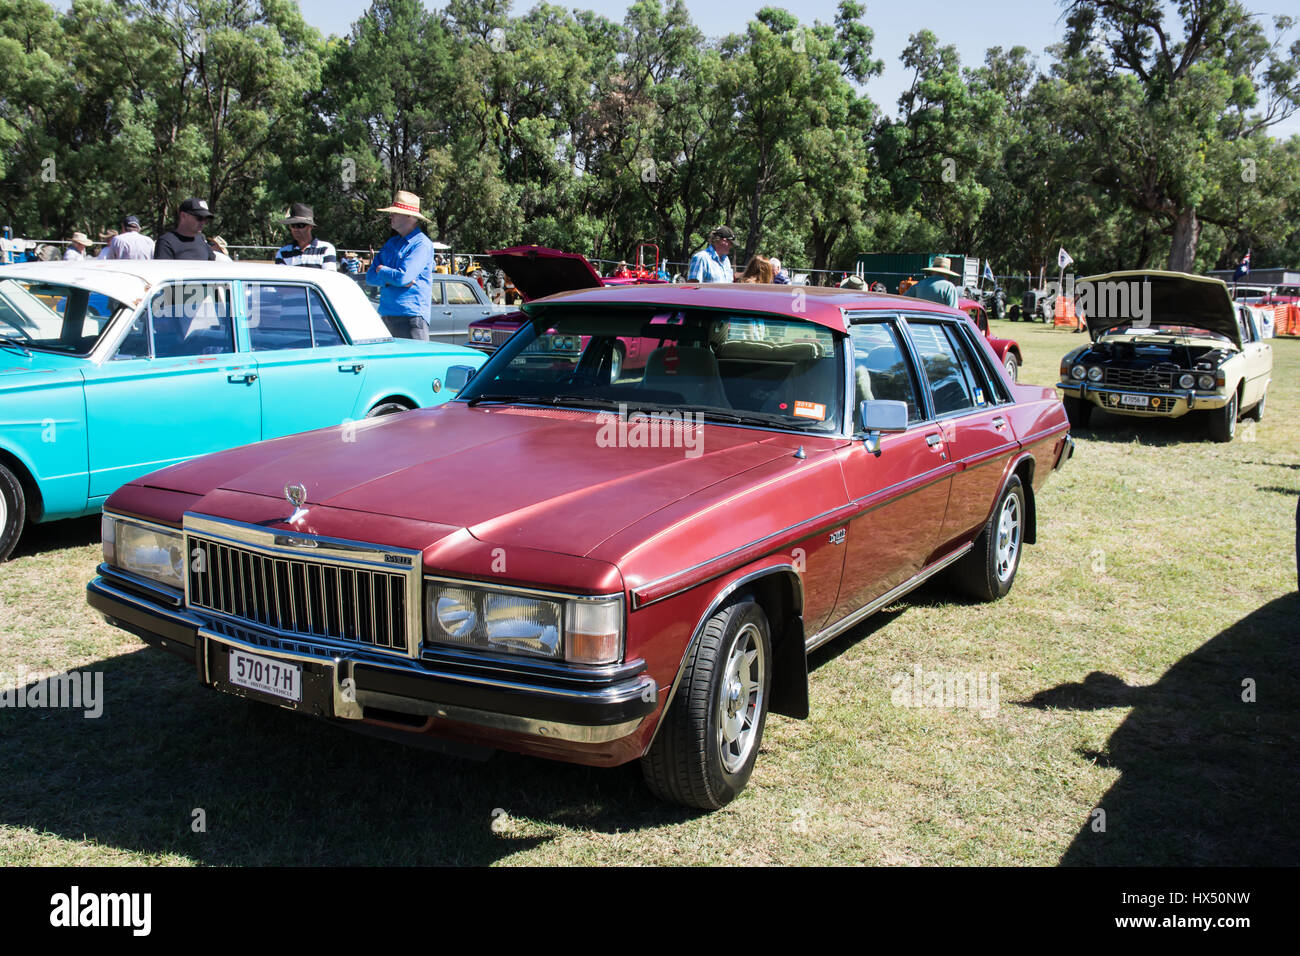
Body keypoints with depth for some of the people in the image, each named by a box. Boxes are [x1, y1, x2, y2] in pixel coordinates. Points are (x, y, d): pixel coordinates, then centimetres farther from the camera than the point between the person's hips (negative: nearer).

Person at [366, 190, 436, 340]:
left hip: (411, 315, -8)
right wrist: (392, 279, -6)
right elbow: (370, 277, 13)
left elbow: (403, 277, -17)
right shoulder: (391, 243, 18)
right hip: (386, 314, 8)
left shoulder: (422, 244, -7)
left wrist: (382, 271, 2)